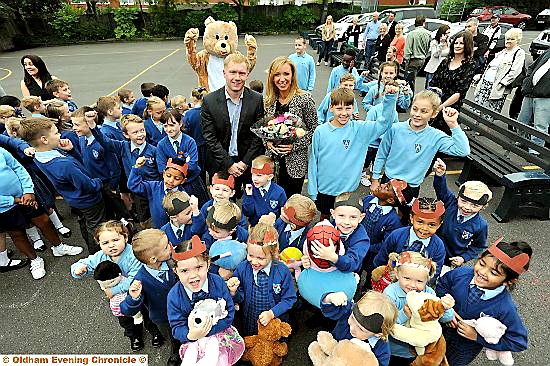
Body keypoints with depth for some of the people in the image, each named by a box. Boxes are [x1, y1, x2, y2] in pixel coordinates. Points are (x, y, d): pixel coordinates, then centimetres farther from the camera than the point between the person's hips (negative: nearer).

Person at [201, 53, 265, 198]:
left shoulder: (257, 100, -5)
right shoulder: (209, 101, -6)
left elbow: (258, 135, -4)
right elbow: (210, 137, -7)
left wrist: (245, 162, -10)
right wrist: (228, 164, -11)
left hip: (249, 165, 0)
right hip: (220, 166, 0)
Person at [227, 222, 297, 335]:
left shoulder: (282, 271, -21)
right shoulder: (242, 268, -15)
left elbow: (289, 299, -13)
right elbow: (240, 299, -5)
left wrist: (272, 313, -23)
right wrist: (234, 292, -26)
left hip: (276, 324, -1)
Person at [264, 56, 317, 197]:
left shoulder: (304, 99, -10)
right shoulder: (269, 101, 4)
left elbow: (313, 130, -7)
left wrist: (295, 145, -17)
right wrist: (267, 142, -6)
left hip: (295, 163, -4)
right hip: (273, 162, 4)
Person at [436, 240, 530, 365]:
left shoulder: (506, 309, -34)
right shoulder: (461, 273, -27)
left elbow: (519, 342, -20)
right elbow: (441, 285, -6)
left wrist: (477, 336, -25)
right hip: (440, 328, 3)